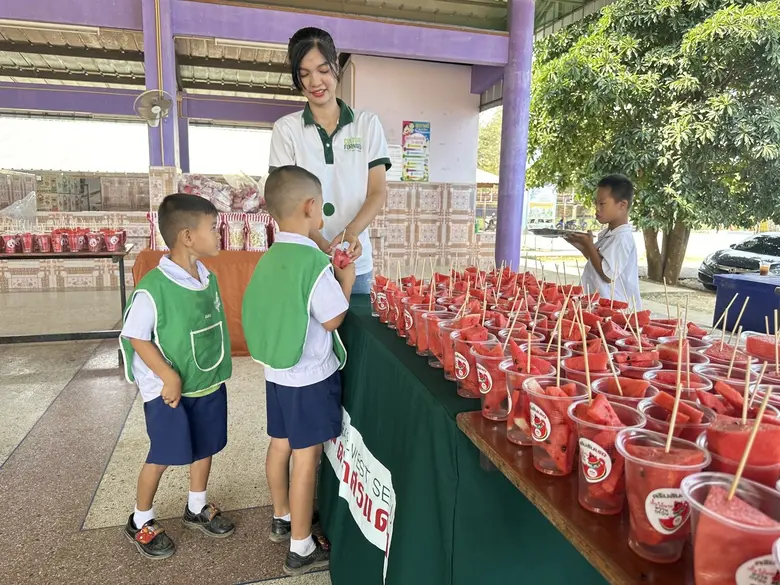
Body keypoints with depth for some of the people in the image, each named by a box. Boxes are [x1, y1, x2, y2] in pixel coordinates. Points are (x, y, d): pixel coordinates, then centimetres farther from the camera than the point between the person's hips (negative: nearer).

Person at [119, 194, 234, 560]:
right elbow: (136, 338, -17)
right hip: (169, 389, -6)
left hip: (209, 384, 6)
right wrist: (168, 377, -21)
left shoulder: (208, 279, -2)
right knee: (163, 456, 9)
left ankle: (197, 509, 42)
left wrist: (219, 367, 12)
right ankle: (140, 522, 34)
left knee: (205, 447, 19)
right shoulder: (153, 289, -23)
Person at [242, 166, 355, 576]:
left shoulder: (269, 260, 3)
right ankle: (301, 550, 17)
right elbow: (332, 319, -17)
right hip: (311, 377, -8)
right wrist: (346, 281, -4)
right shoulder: (315, 261, -23)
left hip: (277, 371, 8)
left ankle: (282, 519, 41)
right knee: (306, 458, 3)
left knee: (280, 446, 21)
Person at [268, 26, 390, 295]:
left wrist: (352, 231, -20)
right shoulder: (286, 128, 2)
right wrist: (320, 242, -21)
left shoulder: (367, 124, 5)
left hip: (356, 260, 1)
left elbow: (378, 192, 0)